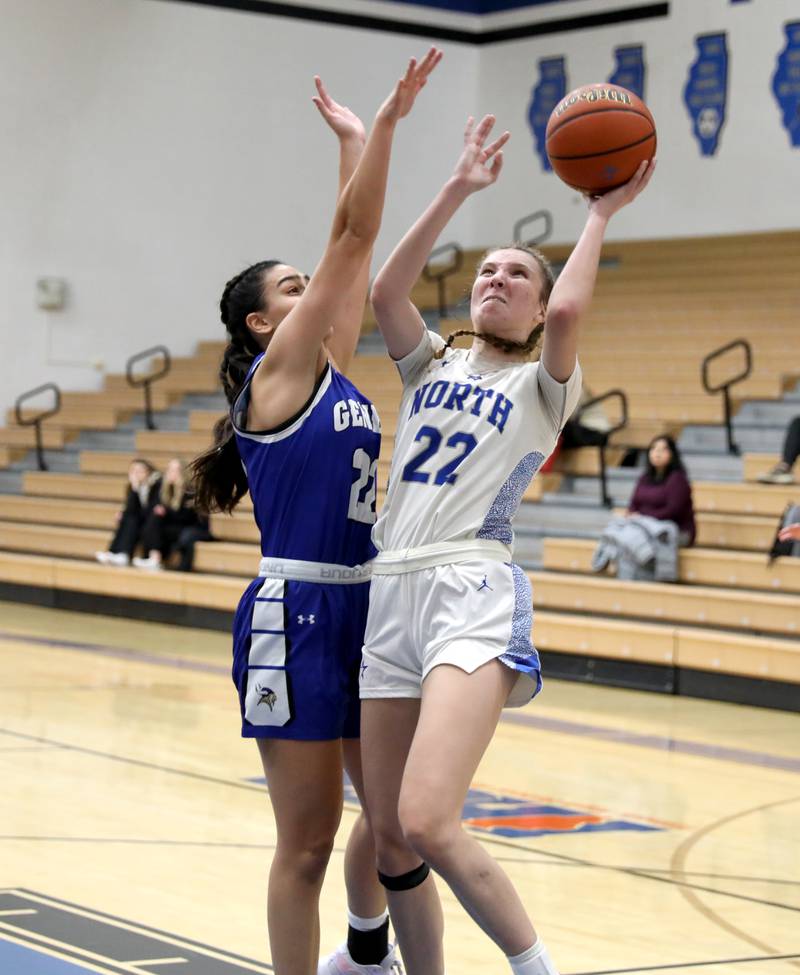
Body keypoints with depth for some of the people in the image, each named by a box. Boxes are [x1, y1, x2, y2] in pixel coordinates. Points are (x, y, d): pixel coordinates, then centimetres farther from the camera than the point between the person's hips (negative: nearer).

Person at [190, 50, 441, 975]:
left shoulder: (333, 370, 14)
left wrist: (359, 136, 14)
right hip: (295, 618, -9)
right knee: (308, 837, -3)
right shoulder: (279, 369, -6)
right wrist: (379, 123, -9)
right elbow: (351, 236, -10)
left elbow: (356, 248, 13)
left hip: (362, 610, 9)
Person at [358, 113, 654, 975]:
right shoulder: (431, 364, 20)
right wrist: (460, 188, 0)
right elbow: (385, 291, 1)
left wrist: (601, 213, 1)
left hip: (472, 591, -5)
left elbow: (568, 310, -12)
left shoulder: (543, 386, 10)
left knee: (428, 823, -23)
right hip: (390, 592, 5)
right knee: (389, 840, 3)